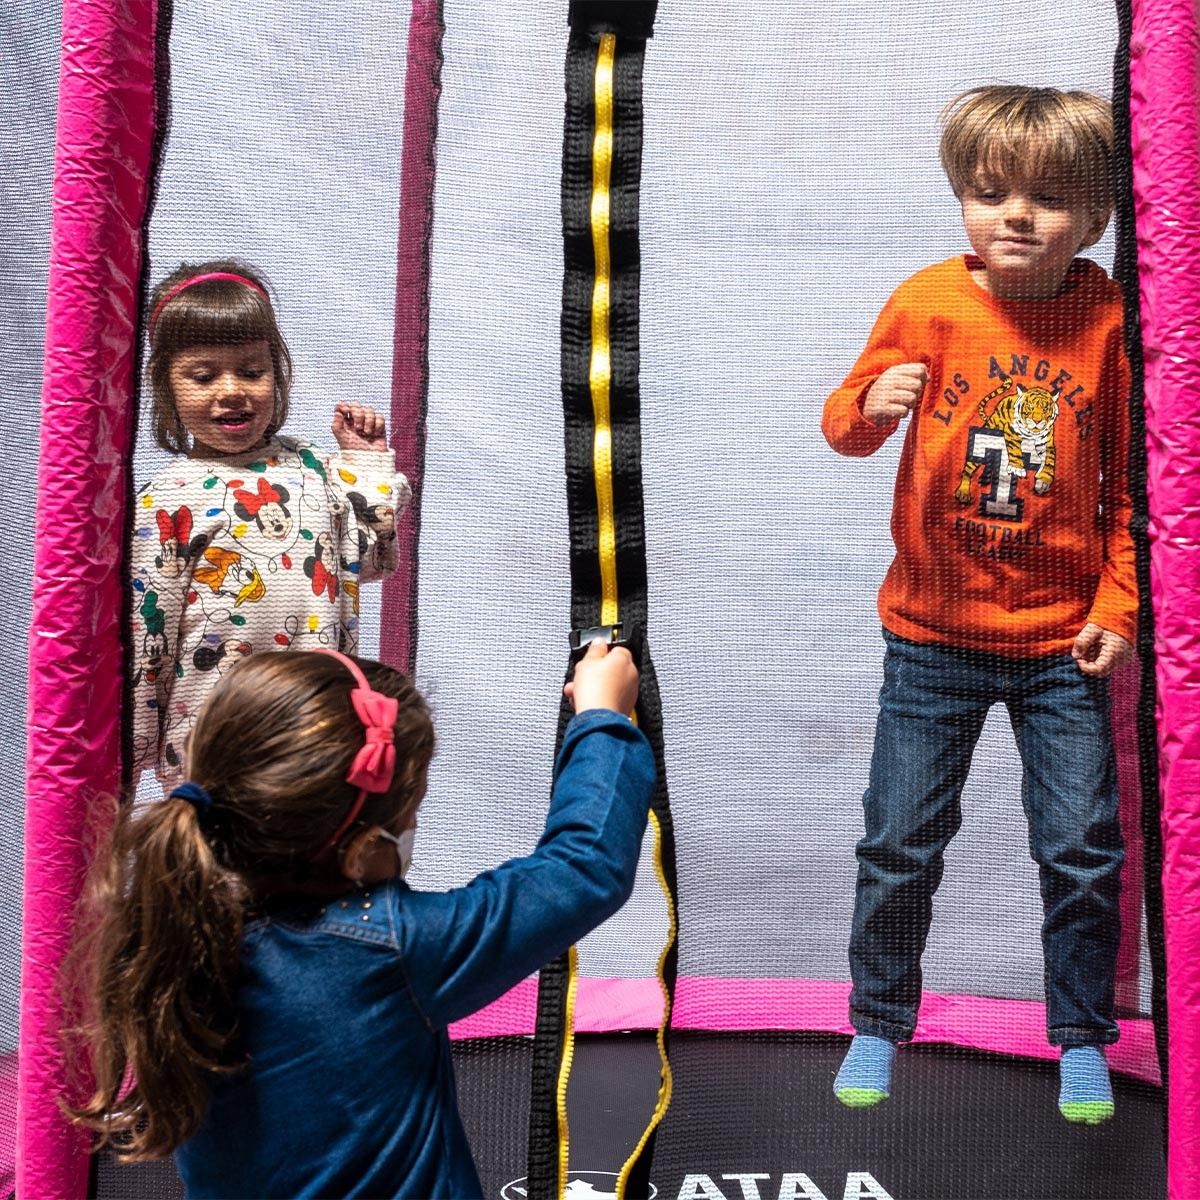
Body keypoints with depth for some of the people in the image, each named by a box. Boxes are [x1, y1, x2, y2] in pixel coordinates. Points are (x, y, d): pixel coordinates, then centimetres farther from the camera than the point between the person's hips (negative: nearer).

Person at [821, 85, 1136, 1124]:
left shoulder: (1108, 319, -5)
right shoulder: (927, 304, -7)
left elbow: (1132, 480, 1)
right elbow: (847, 425, -2)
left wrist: (1118, 607, -4)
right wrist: (870, 405, -25)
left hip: (1063, 644, 1)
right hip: (934, 637, 0)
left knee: (1084, 852, 6)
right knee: (900, 847, 8)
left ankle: (1083, 1039, 30)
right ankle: (878, 1026, 30)